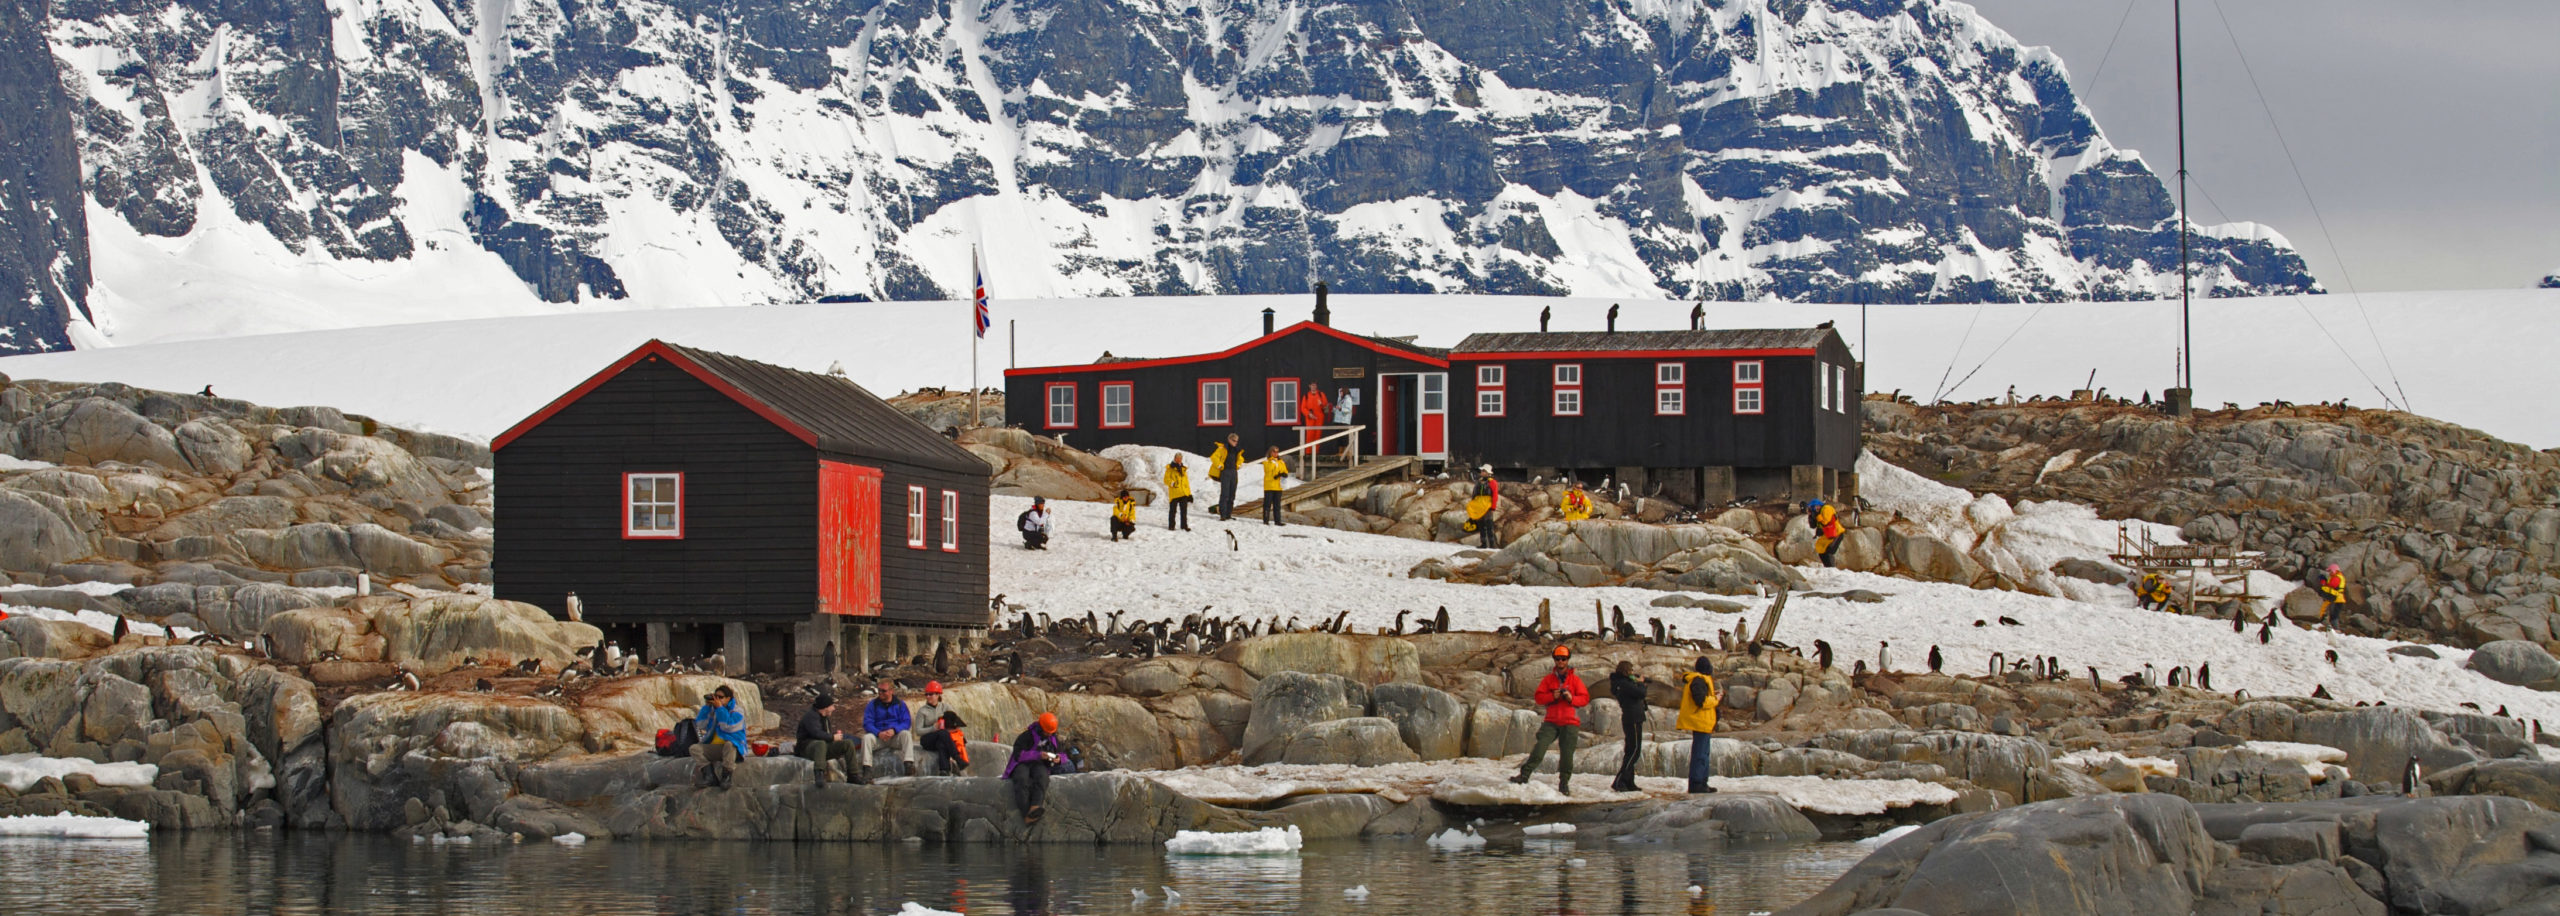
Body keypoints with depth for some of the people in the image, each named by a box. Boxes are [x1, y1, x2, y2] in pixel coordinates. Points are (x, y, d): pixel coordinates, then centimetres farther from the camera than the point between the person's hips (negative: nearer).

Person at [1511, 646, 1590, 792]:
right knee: (1539, 748, -16)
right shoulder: (1548, 679, 10)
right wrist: (1552, 696, -14)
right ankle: (1524, 775, -15)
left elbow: (1585, 698, 3)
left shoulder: (1575, 679, 7)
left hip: (1570, 722, 0)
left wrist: (1572, 698, -16)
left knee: (1567, 755, -2)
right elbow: (1538, 697, 4)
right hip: (1551, 722, 0)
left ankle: (1564, 783, 12)